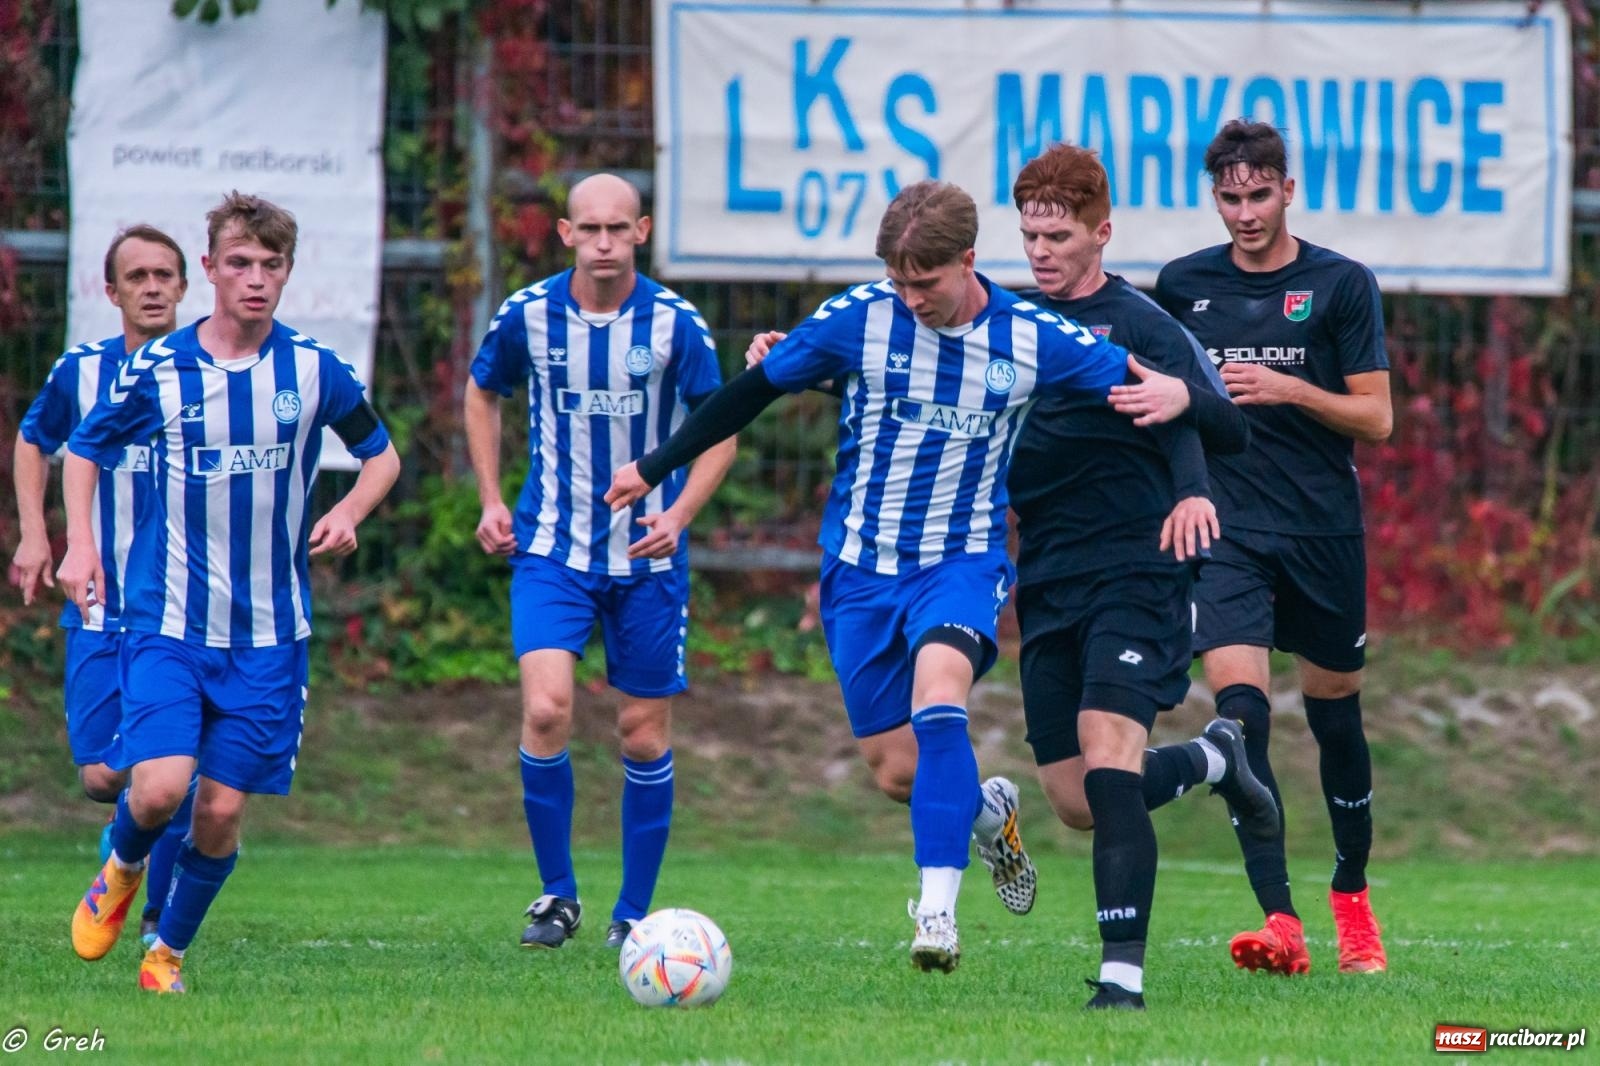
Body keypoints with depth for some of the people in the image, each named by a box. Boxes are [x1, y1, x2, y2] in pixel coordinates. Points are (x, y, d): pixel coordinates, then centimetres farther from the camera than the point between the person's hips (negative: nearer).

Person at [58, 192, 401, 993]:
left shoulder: (315, 372, -1)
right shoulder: (157, 369, -3)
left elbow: (380, 455, 15)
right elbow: (85, 448, 12)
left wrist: (349, 511, -5)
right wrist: (80, 544, -1)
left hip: (269, 634, 1)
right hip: (168, 621, -1)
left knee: (223, 810, 0)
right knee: (159, 788, -18)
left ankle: (170, 951, 23)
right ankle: (121, 869, 18)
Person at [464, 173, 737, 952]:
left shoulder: (675, 324, -9)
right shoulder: (528, 316, -6)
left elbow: (719, 432, 0)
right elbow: (482, 394, 14)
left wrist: (678, 515, -16)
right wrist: (491, 500, 6)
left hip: (647, 555, 0)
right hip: (552, 548, 0)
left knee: (644, 735, 4)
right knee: (545, 708, -18)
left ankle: (635, 911, 19)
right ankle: (556, 893, -2)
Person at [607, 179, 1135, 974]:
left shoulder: (1031, 340, -8)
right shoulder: (859, 318, -8)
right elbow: (756, 390, 2)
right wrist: (655, 468, 6)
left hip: (963, 560, -2)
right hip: (861, 566, 2)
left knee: (937, 691, -31)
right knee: (896, 770, 2)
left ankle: (938, 908, -32)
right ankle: (987, 811, 38)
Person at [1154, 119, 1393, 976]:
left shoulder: (1342, 285, -1)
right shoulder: (1182, 285, 5)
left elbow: (1376, 418, -3)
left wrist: (1287, 390, -16)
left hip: (1325, 533, 0)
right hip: (1225, 531, 0)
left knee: (1335, 714, 11)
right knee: (1241, 714, -17)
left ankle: (1351, 895, 34)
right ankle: (1280, 923, -23)